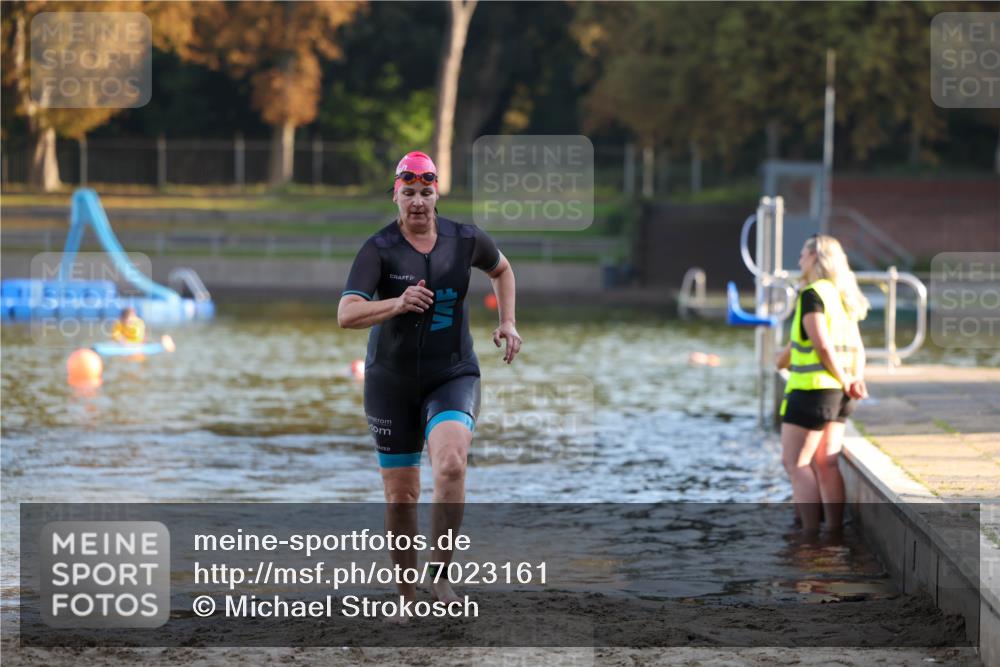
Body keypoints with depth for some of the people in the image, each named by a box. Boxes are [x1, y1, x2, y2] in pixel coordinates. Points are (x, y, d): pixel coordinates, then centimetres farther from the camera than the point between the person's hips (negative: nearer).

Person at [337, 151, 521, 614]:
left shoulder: (465, 241, -3)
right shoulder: (379, 250, -12)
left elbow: (501, 269, 21)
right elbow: (346, 315, -25)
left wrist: (506, 322, 8)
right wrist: (397, 304, -40)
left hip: (453, 376, 0)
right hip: (391, 382, 0)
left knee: (450, 464, -27)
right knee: (400, 495, 5)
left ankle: (440, 573, -16)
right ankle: (407, 594, 22)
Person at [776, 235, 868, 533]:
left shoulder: (812, 293, -12)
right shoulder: (842, 296, 16)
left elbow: (822, 344, -19)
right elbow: (857, 349, 12)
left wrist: (845, 381, -12)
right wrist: (856, 379, 0)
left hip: (812, 388, -8)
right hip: (837, 395, 8)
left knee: (795, 463, -3)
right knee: (825, 465, 10)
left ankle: (810, 532, -7)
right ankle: (835, 530, 8)